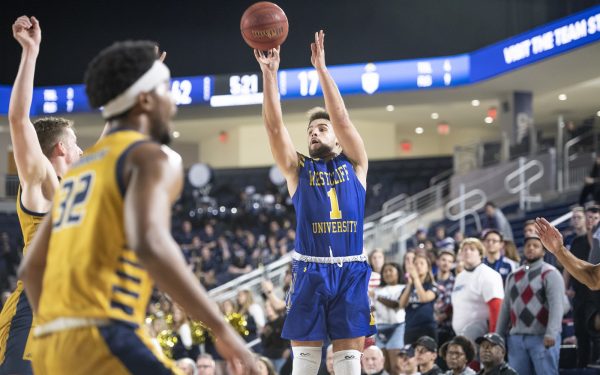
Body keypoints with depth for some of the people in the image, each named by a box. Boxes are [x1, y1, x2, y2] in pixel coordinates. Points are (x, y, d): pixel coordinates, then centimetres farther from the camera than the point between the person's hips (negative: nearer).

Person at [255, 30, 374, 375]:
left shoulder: (355, 164, 11)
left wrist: (321, 68, -6)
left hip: (351, 272, -1)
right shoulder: (299, 169, 12)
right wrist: (270, 74, -9)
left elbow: (342, 117, -1)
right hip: (310, 271, 1)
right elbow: (275, 126, 0)